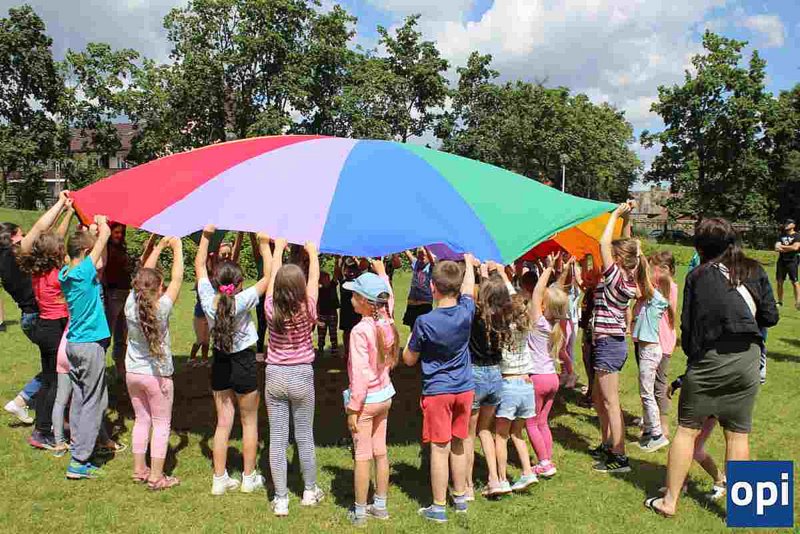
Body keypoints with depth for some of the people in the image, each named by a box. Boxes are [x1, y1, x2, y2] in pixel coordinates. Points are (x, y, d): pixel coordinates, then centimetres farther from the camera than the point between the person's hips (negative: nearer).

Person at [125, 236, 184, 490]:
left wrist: (159, 246, 11)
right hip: (157, 375, -5)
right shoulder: (162, 307, -20)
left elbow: (144, 274, 4)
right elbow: (177, 279, -12)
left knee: (142, 420, 19)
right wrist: (177, 248, -2)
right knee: (161, 424, 7)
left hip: (132, 372, 5)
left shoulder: (131, 302, -8)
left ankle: (139, 469, 27)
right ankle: (156, 476, 10)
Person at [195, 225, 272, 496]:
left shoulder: (208, 299, -12)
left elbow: (199, 265, 2)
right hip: (243, 364, -4)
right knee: (249, 422, 12)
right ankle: (249, 477, 22)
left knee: (223, 422, 13)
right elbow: (269, 276, -16)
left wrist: (206, 235, 3)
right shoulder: (243, 301, -23)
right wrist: (264, 245, -13)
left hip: (220, 363, 4)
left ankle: (220, 479, 18)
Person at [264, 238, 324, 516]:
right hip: (301, 378, -1)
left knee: (277, 438, 6)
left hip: (275, 376, 1)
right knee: (304, 437, 13)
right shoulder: (306, 310, -15)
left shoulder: (271, 309, -11)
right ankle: (310, 491, 27)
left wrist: (278, 248, 17)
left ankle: (281, 499, 12)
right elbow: (314, 280, 0)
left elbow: (273, 276, 4)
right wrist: (313, 253, 15)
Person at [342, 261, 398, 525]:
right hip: (385, 395, 7)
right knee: (380, 452, 17)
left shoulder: (361, 330, -23)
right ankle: (381, 506, 29)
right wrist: (381, 272, 33)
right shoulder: (387, 321, -4)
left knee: (362, 456, 5)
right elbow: (388, 298, 20)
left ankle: (360, 511, 17)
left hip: (365, 399, -7)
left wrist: (353, 409, -17)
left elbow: (360, 374, -23)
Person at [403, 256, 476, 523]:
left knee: (439, 448, 3)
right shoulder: (466, 312, -9)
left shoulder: (424, 322, -19)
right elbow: (468, 287, 14)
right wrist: (468, 262, 31)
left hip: (437, 392, -4)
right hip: (465, 389, 4)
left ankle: (438, 507, 11)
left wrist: (411, 338, 10)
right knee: (458, 445, 18)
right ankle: (460, 497, 31)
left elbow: (409, 359, -7)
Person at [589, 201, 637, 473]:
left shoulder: (615, 276, -16)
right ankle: (607, 446, 30)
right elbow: (626, 245, 18)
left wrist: (617, 214, -11)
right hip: (615, 342, 9)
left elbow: (604, 243, -21)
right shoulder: (628, 278, 6)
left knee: (610, 402, -4)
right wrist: (627, 219, 13)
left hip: (608, 344, -9)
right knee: (598, 397, 19)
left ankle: (619, 457, 0)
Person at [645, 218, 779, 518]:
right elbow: (770, 317, 3)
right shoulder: (754, 271, 3)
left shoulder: (698, 276, -2)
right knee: (738, 435, 10)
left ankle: (670, 500, 13)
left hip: (707, 360, -2)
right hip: (746, 360, 2)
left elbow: (687, 323, -2)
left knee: (687, 430, 7)